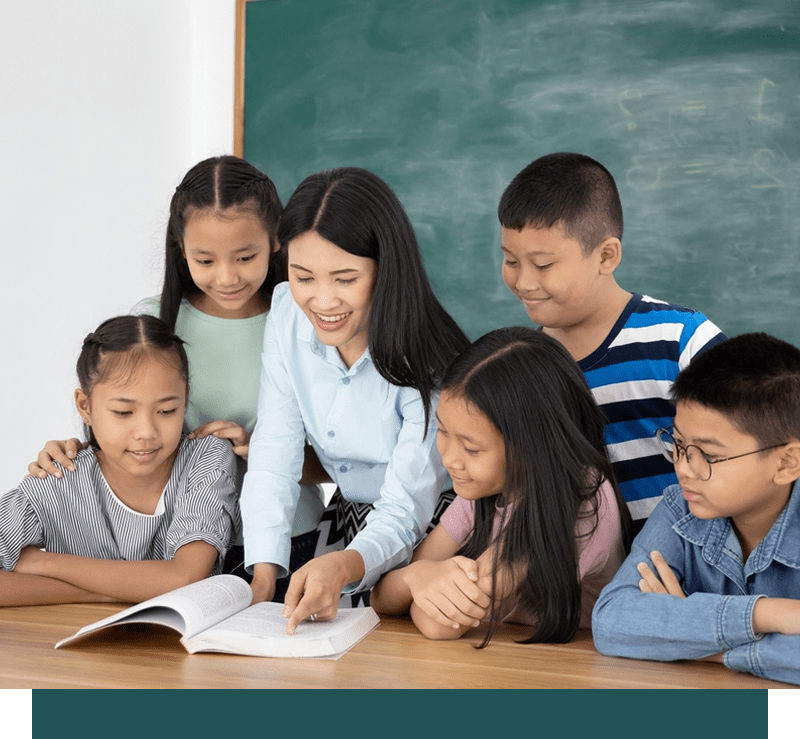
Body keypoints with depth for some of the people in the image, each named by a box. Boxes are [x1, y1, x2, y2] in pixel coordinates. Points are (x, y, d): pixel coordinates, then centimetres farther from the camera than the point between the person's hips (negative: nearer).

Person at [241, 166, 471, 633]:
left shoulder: (431, 365, -25)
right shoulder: (287, 313, -11)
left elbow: (405, 508, -28)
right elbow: (274, 455, -12)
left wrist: (346, 565, -50)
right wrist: (264, 577, -25)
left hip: (430, 529, -4)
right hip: (349, 517, 4)